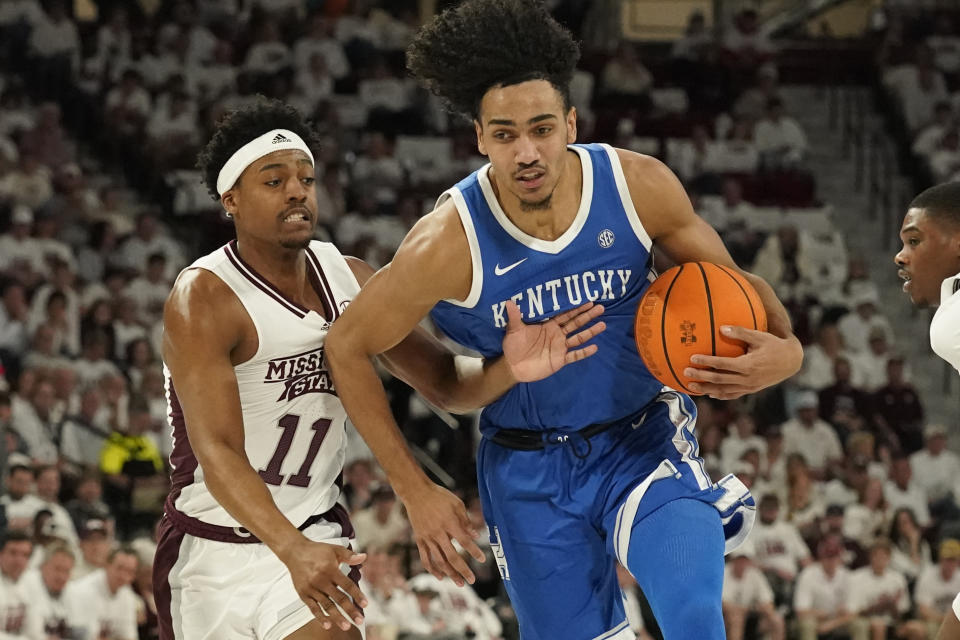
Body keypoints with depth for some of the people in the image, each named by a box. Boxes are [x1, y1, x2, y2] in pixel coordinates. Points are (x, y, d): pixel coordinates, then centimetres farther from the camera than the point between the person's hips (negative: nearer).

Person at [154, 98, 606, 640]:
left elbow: (447, 383, 1)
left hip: (315, 532, 3)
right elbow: (217, 452, -29)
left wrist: (510, 369, -23)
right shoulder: (203, 300, -19)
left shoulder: (350, 280, -1)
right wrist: (293, 550, -44)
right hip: (214, 548, -3)